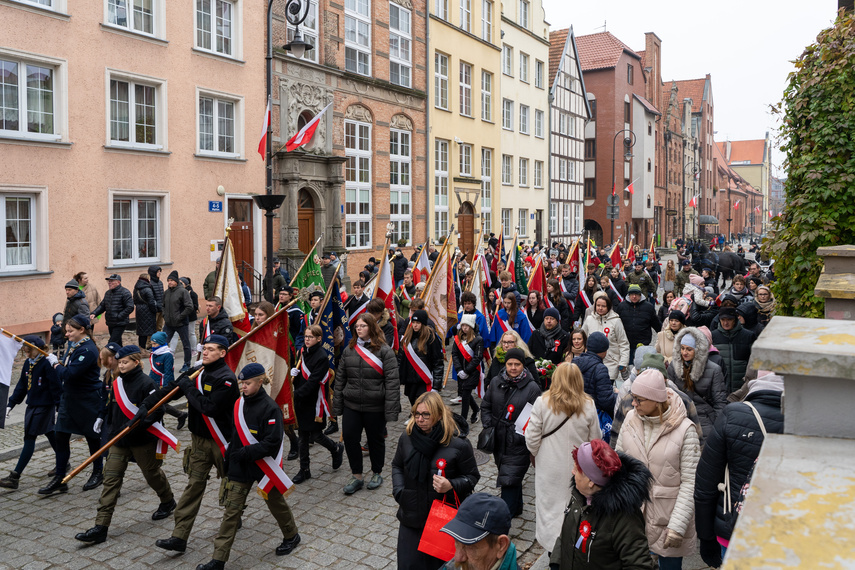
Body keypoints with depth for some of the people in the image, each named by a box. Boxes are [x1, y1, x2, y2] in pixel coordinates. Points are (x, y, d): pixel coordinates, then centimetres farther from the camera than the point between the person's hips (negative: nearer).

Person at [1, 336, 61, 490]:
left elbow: (56, 386, -17)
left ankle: (15, 477, -7)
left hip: (45, 406, -9)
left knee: (29, 437, -8)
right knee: (49, 433, 18)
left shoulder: (46, 363, -18)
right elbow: (22, 385, 15)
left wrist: (58, 406, -16)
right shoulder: (27, 363, 8)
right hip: (32, 405, 9)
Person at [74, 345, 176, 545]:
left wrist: (136, 425, -28)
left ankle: (168, 501, 39)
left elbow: (157, 411, -18)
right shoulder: (117, 383, 6)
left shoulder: (146, 383, -15)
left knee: (152, 473, 12)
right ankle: (100, 527, -1)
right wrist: (112, 429, 14)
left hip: (142, 440, -6)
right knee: (111, 478, -1)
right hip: (119, 440, 6)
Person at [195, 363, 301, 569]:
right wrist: (228, 458, 12)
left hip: (263, 466, -5)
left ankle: (291, 536, 41)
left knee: (275, 502, 15)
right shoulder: (240, 403, 1)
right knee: (231, 510, 4)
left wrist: (245, 453, -27)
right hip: (240, 467, 5)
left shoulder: (270, 408, -19)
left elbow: (272, 443, -23)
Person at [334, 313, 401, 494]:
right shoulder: (349, 350, 7)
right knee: (349, 438, 2)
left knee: (375, 439, 11)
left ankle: (377, 473, 32)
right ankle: (357, 476, 20)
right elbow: (340, 379, 10)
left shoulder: (385, 351, -8)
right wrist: (337, 405, 7)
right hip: (351, 405, 4)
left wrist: (391, 409, -17)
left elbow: (392, 382, -12)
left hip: (375, 407, -4)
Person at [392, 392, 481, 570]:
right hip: (412, 516, 3)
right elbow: (397, 466, 17)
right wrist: (398, 491, 2)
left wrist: (451, 486, -21)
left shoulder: (459, 443, -13)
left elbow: (472, 476, -4)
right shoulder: (407, 438, 0)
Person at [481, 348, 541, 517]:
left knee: (510, 479, -7)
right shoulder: (495, 382, 5)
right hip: (499, 440, 5)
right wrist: (488, 426, 0)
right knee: (514, 476, 21)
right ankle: (516, 508, 38)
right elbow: (485, 406, 12)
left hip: (518, 443, -5)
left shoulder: (532, 387, -8)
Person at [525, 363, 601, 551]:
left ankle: (552, 547, 24)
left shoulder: (542, 403, -14)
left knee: (550, 507, 13)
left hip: (550, 467, -1)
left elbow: (532, 438, -9)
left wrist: (536, 454, 11)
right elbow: (595, 439, 0)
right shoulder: (588, 406, -10)